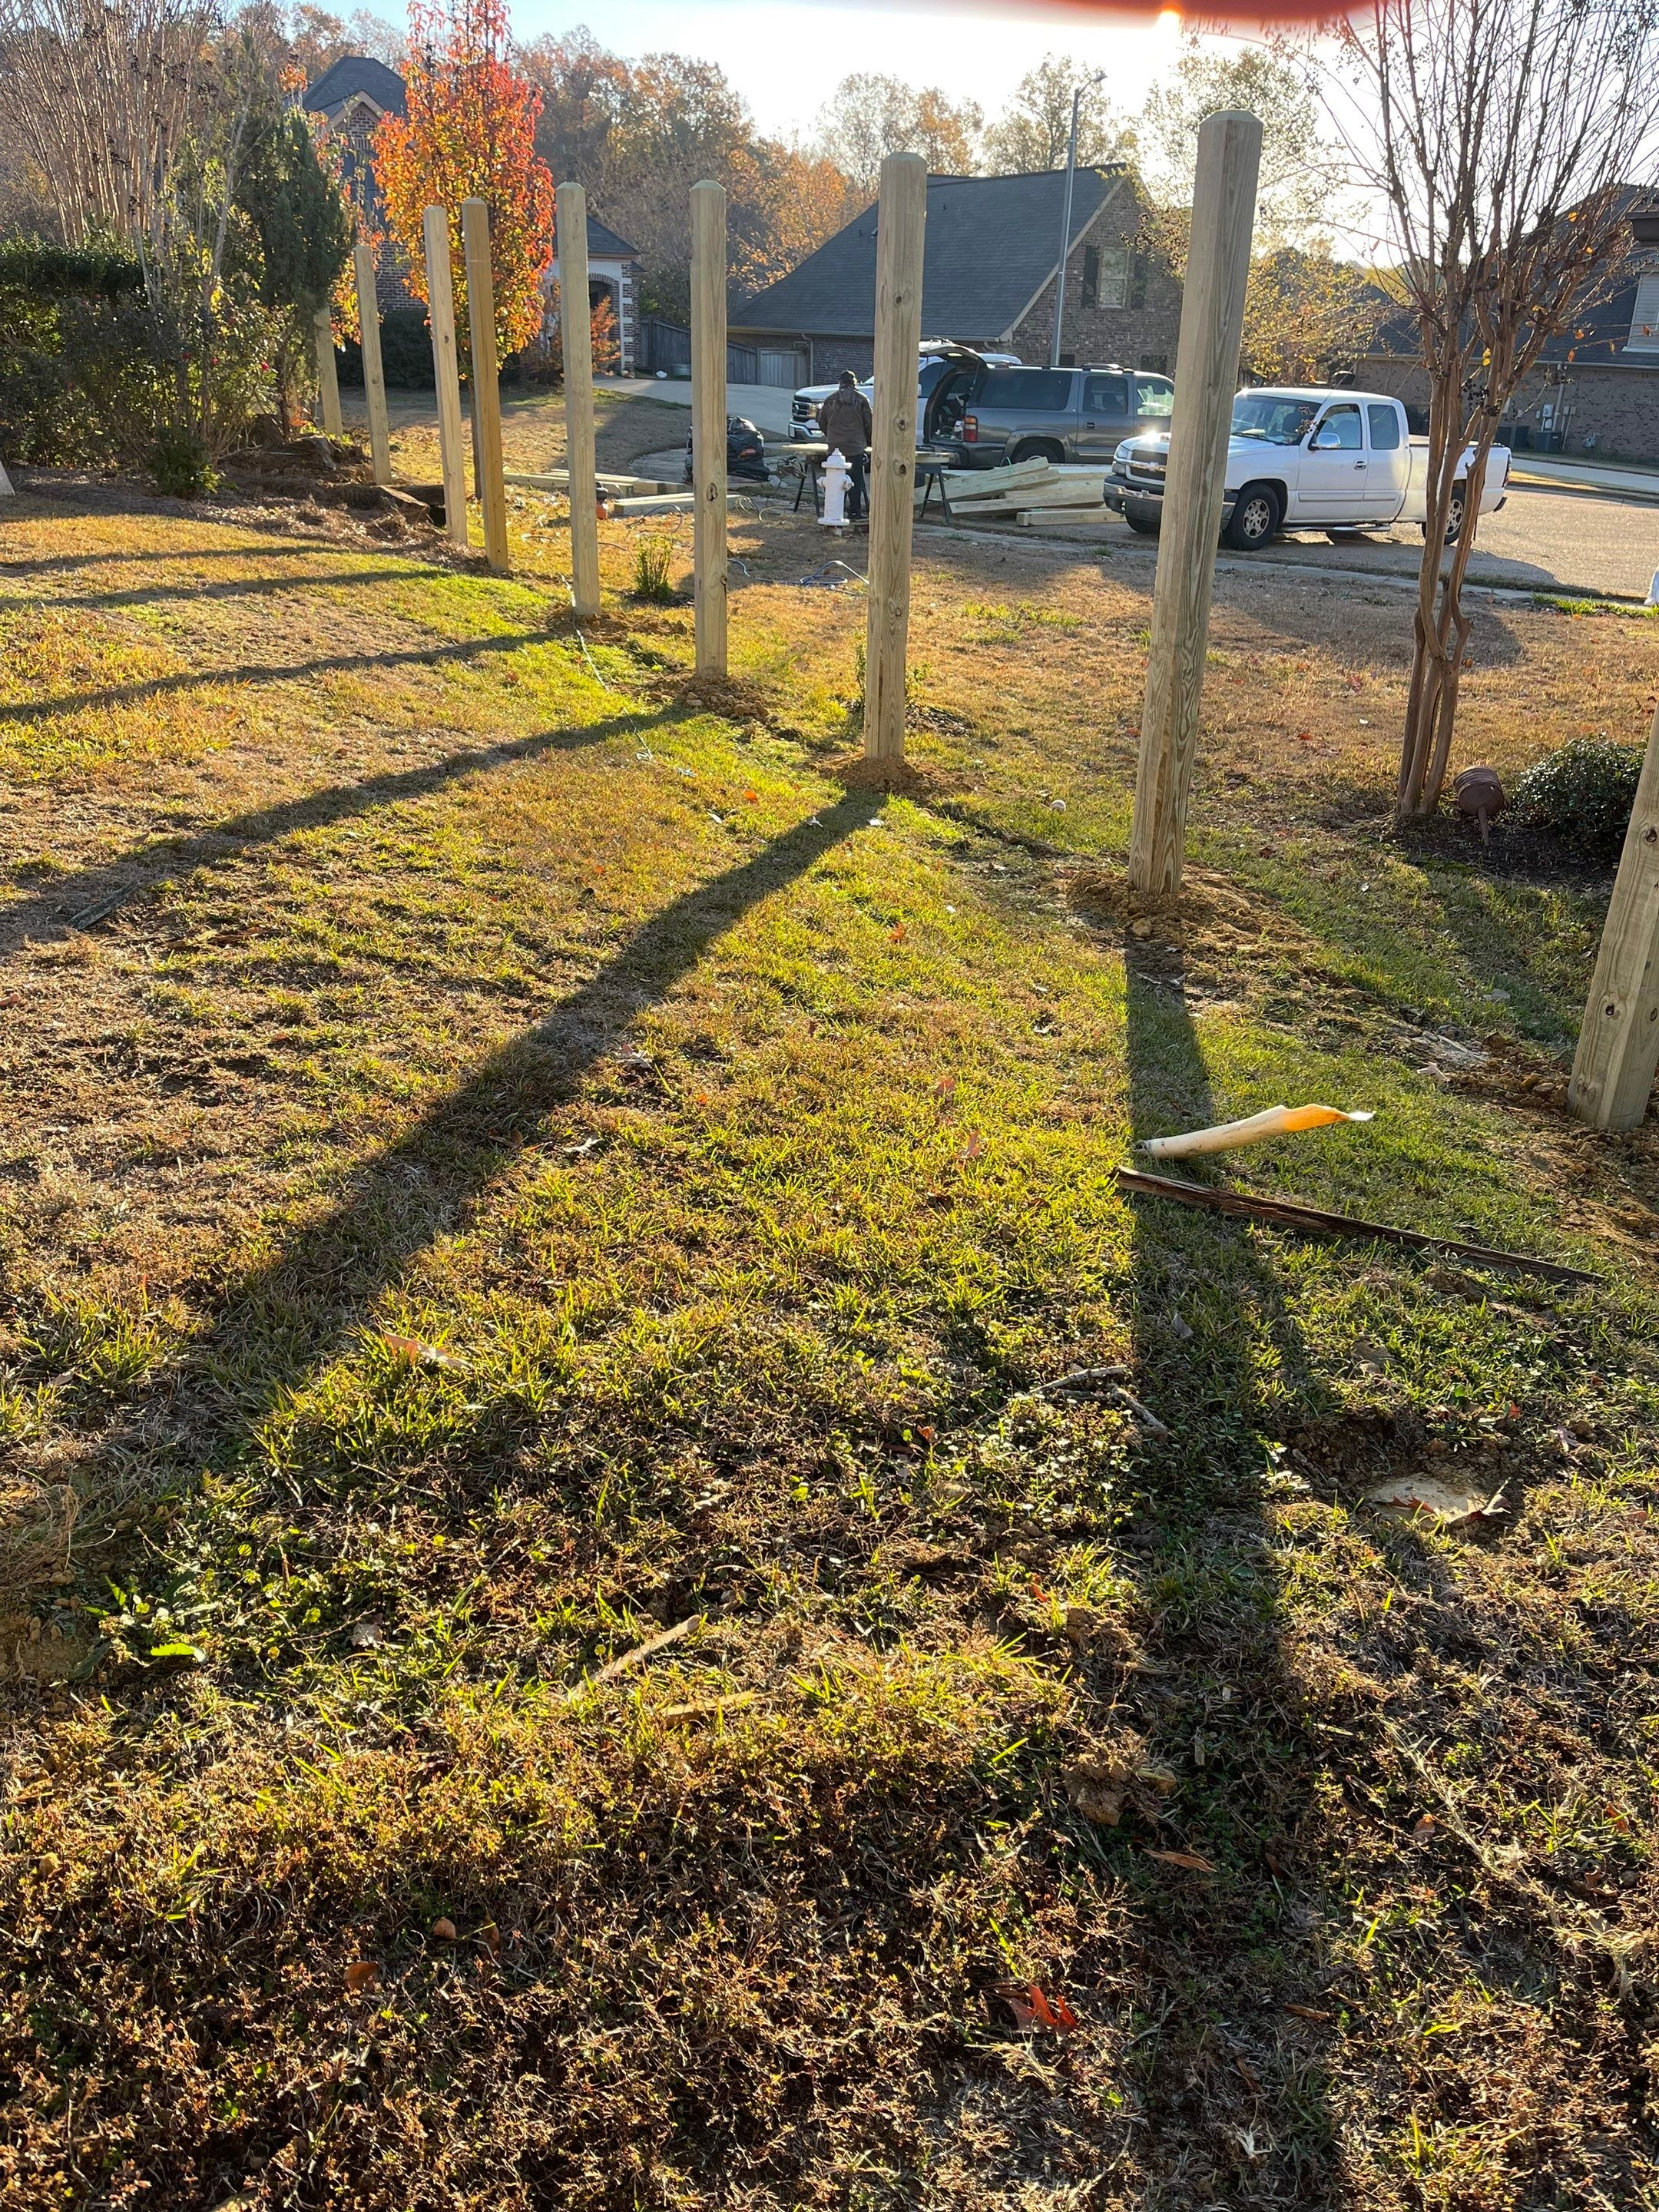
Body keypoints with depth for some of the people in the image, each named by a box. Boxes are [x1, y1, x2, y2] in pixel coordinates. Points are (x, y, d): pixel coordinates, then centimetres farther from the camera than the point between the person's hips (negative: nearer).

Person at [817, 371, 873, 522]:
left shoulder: (831, 399, 8)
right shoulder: (861, 399, 0)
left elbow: (821, 421, 14)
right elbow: (870, 422, 0)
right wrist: (868, 441, 14)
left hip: (834, 446, 3)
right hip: (855, 447, -2)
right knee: (855, 481, 1)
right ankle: (854, 512, -2)